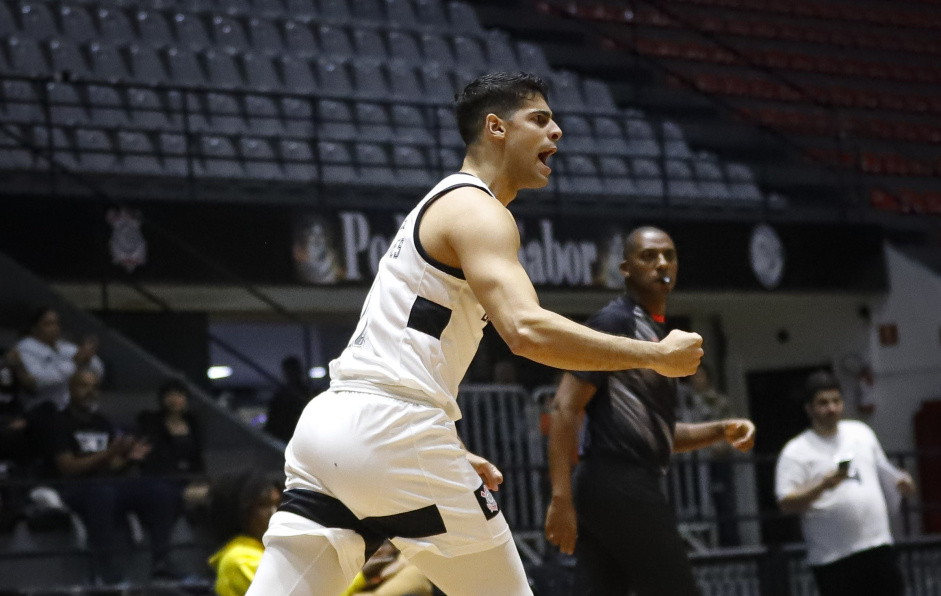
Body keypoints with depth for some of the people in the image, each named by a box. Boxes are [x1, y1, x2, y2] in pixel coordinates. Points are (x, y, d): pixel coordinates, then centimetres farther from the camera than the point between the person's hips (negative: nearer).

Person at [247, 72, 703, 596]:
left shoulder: (438, 208, 26)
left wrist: (452, 456, 26)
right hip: (393, 430, -9)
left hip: (327, 421, 9)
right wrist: (656, 356, -16)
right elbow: (526, 330, -22)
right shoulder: (478, 211, -5)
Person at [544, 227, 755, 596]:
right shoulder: (614, 323, -6)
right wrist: (561, 499, -22)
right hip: (621, 484, -9)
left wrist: (720, 431, 14)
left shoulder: (657, 336, 22)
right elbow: (565, 409, -14)